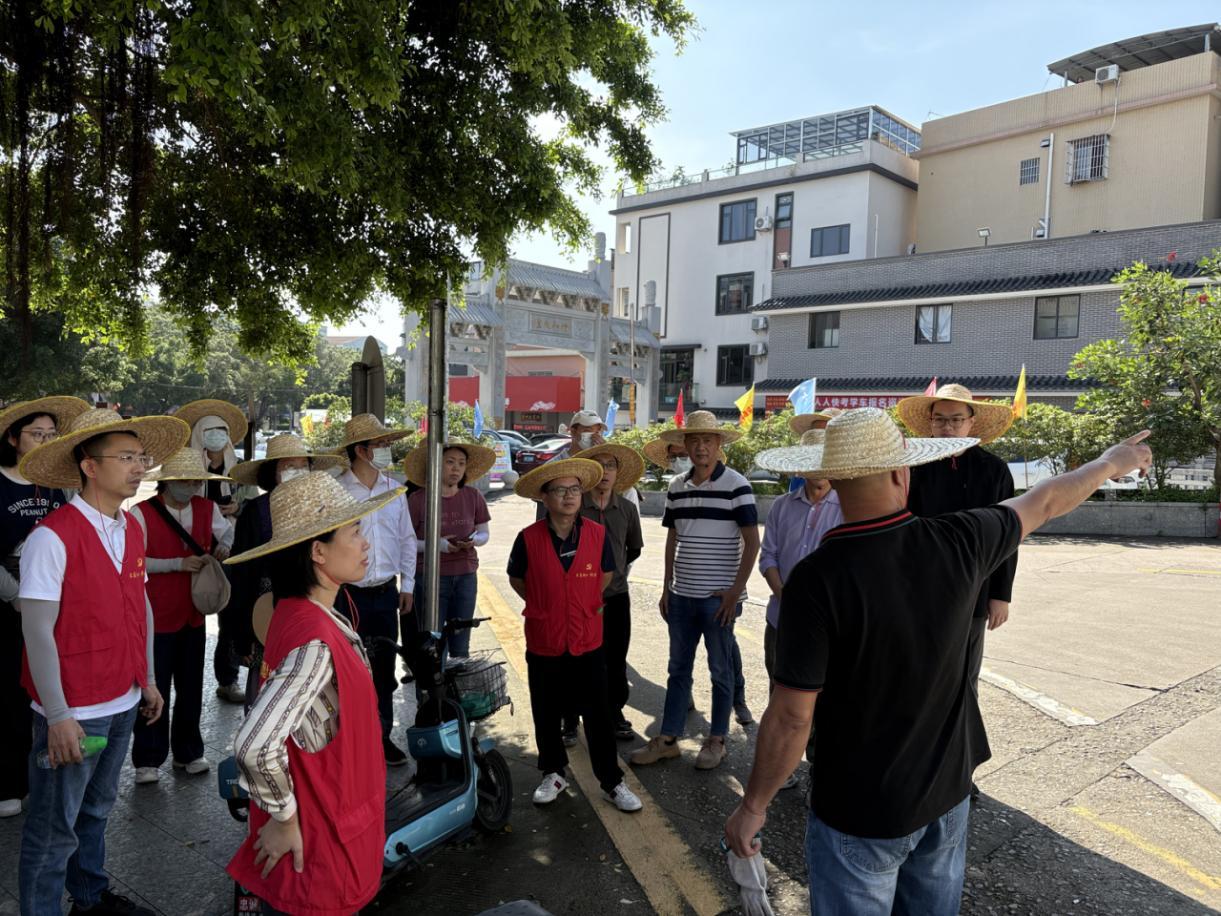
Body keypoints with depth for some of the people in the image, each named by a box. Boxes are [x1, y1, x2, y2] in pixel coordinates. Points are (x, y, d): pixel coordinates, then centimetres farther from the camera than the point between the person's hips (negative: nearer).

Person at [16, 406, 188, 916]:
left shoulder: (132, 530, 4)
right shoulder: (54, 537, -18)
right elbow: (37, 631, -18)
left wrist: (147, 681, 12)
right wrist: (57, 717, -17)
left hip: (122, 704, 7)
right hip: (74, 712, -7)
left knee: (97, 810, 24)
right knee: (56, 830, 8)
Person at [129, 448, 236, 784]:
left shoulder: (207, 509, 2)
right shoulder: (141, 513, -13)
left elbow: (228, 532, 19)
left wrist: (224, 546, -2)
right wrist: (180, 563, -22)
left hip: (193, 614, 5)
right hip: (156, 617, -5)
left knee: (191, 688, 15)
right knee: (155, 690, 6)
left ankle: (188, 752, 31)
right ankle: (148, 760, 23)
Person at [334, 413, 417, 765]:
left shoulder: (394, 490, 6)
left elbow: (407, 538, 14)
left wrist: (407, 585, 13)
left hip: (387, 594, 5)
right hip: (349, 595, -5)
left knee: (384, 669, 14)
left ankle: (382, 736, 29)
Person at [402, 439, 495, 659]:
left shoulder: (473, 496, 2)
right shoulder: (417, 499, -8)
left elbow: (484, 533, 11)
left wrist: (474, 540, -11)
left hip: (466, 576, 3)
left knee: (461, 645, 12)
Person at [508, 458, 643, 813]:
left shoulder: (597, 534, -6)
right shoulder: (529, 538, -10)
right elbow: (516, 579, 7)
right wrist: (545, 606, 8)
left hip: (588, 643, 0)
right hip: (544, 644, 0)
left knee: (598, 717, 7)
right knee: (547, 716, 14)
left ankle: (612, 782, 22)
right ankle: (554, 774, 35)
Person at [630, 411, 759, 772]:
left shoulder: (736, 485, -9)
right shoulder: (676, 487, 7)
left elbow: (752, 542, -9)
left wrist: (736, 589, -14)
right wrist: (667, 588, 11)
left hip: (719, 597, -5)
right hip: (682, 595, 5)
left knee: (720, 671, 8)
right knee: (678, 668, 13)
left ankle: (716, 740, 23)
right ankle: (668, 738, 24)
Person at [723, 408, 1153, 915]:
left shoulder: (816, 580, -27)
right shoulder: (957, 542, -13)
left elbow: (791, 718, -23)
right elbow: (1044, 502, 7)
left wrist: (752, 806, -8)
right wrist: (1113, 461, 26)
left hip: (860, 811, -4)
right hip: (947, 792, 5)